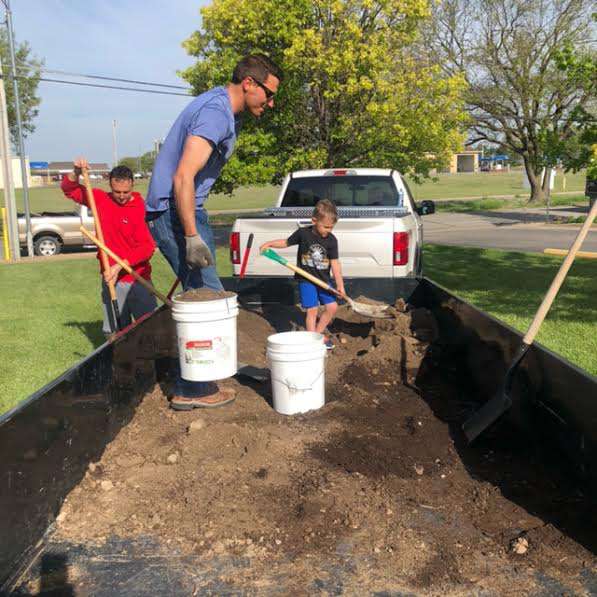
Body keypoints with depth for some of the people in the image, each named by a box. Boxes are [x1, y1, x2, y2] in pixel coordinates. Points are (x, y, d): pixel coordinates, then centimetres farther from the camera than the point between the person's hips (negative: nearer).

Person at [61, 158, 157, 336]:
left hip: (139, 280, -3)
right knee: (114, 332, 4)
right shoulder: (100, 199, 5)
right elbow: (69, 189, 15)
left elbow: (148, 247, -16)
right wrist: (76, 172, -5)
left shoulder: (141, 209, -10)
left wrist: (120, 266, -22)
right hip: (112, 280, 4)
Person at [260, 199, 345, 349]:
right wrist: (269, 243, -3)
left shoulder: (332, 240, -4)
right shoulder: (303, 233, -9)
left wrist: (340, 284, -12)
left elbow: (335, 263, -6)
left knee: (332, 306, 4)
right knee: (312, 309, -8)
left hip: (323, 279, 4)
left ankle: (318, 333, 23)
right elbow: (286, 242, 7)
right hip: (306, 279, -3)